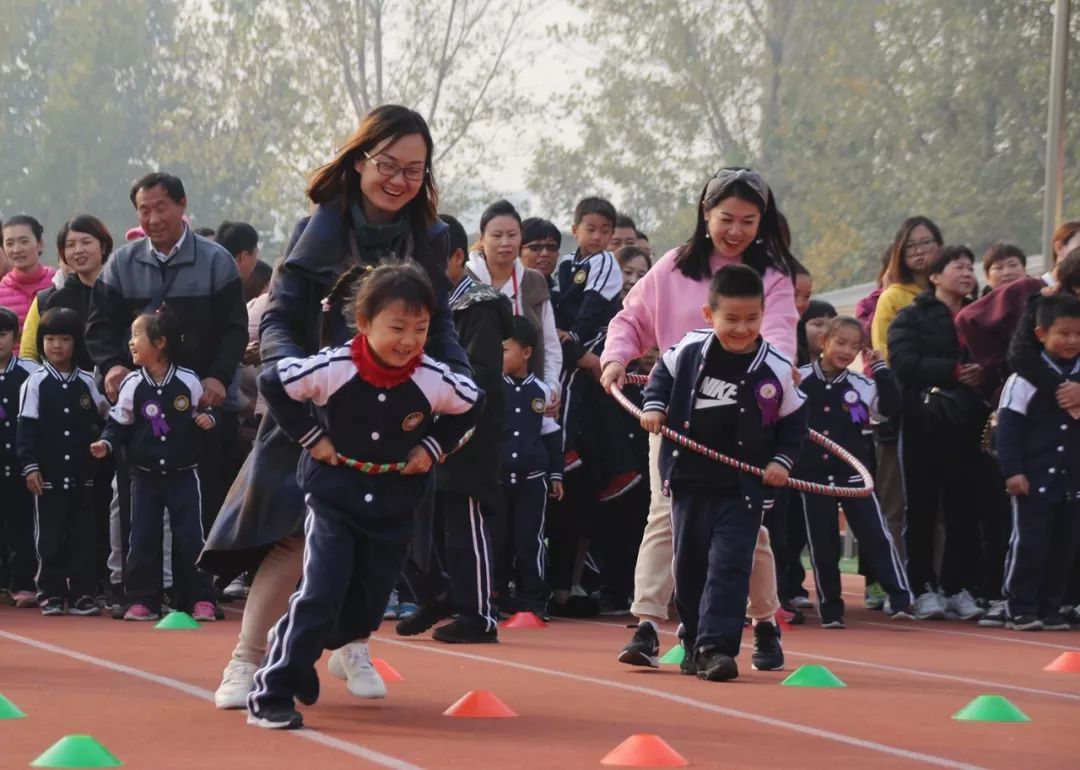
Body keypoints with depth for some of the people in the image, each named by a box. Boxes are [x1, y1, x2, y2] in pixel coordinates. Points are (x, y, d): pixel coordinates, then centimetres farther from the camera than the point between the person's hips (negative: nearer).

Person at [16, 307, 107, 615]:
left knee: (81, 535, 5)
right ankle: (51, 593, 8)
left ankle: (82, 593, 10)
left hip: (81, 474, 2)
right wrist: (30, 466, -10)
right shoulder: (35, 383, -1)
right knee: (49, 536, 2)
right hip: (48, 474, -2)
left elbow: (98, 422, 14)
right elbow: (26, 427, -4)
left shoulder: (86, 382, 6)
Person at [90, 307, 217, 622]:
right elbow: (119, 423, 3)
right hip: (145, 475, 2)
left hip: (183, 474, -2)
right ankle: (142, 600, 10)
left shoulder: (188, 381, -9)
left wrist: (207, 418, -14)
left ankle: (201, 599, 5)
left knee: (190, 538, -2)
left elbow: (204, 413, 7)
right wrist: (107, 443, -13)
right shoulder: (132, 384, -5)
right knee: (142, 539, 3)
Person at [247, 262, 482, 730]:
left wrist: (434, 447, -3)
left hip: (393, 510, 4)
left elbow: (472, 405, 6)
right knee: (320, 596, -17)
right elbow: (272, 382, -10)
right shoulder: (333, 368, -21)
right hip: (334, 500, -3)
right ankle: (271, 695, -10)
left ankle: (296, 657, 35)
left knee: (365, 612, 8)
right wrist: (308, 436, -11)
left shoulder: (433, 380, -14)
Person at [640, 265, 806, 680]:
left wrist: (782, 460, -5)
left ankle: (716, 646, -12)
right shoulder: (690, 351, -4)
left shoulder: (776, 370, -8)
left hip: (744, 488, -3)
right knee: (689, 564, 12)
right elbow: (663, 373, 16)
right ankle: (693, 642, 26)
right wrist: (654, 404, 0)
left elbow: (794, 420, 5)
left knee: (730, 566, -11)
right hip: (689, 479, 3)